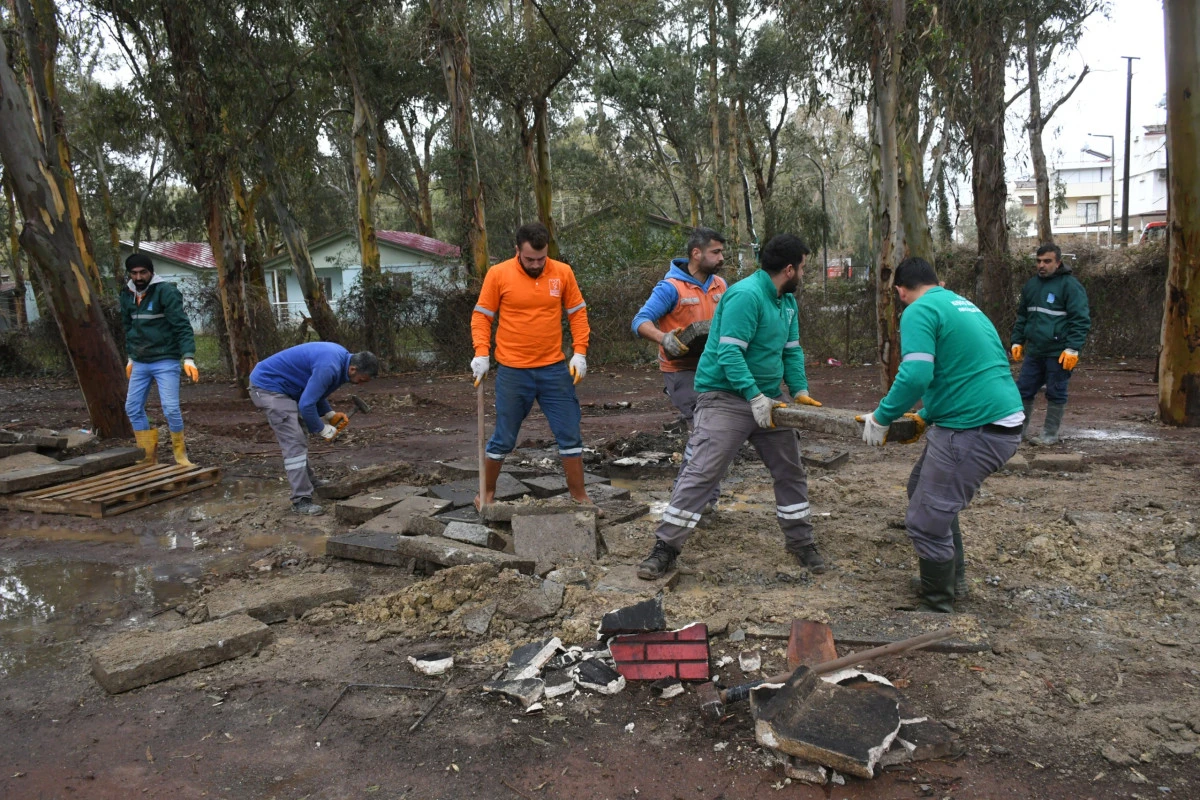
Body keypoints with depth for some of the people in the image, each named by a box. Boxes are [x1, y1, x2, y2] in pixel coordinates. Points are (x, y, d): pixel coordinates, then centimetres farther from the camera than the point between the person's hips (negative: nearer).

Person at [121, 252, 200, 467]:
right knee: (133, 408, 7)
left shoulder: (166, 291, -13)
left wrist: (188, 357, -26)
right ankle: (148, 456, 18)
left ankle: (180, 453, 8)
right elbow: (128, 328, 20)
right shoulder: (127, 294, 7)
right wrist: (130, 357, 21)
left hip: (165, 361, -7)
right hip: (140, 363, 7)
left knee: (171, 408, -12)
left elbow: (182, 326, -18)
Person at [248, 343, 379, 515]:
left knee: (296, 439, 20)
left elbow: (315, 391, 15)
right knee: (294, 443, -12)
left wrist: (330, 414, 3)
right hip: (268, 386, -10)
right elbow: (306, 404, -26)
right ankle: (301, 500, -9)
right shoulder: (329, 367, -29)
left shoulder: (341, 357, 2)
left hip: (277, 385, 10)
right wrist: (322, 429, -11)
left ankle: (307, 481, 35)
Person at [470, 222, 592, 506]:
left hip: (555, 369, 2)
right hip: (512, 371, -2)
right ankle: (487, 492, 27)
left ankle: (579, 496, 19)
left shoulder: (563, 272, -1)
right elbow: (481, 316, -1)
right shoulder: (498, 274, -6)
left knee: (570, 434, 6)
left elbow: (578, 313, 7)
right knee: (503, 438, 8)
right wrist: (481, 354, -13)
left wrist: (579, 352, -3)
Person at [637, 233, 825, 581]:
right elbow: (730, 354, -25)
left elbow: (792, 350, 15)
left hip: (768, 397, 9)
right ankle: (665, 548, -4)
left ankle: (800, 542, 31)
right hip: (726, 397, -9)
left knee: (790, 471, 14)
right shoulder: (746, 295, -19)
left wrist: (800, 390, 1)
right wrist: (755, 398, -28)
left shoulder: (787, 301, 11)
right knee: (701, 473, -11)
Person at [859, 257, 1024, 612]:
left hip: (976, 431, -10)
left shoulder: (919, 311, -10)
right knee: (923, 489, 25)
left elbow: (915, 376, -23)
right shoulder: (963, 304, 19)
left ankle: (938, 607, 14)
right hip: (1000, 420, 10)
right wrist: (928, 416, 34)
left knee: (927, 520, -1)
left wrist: (881, 418, -9)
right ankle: (953, 576, 37)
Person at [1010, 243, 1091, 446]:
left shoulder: (1070, 285, -9)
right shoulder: (1031, 284, 12)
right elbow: (1022, 316, 22)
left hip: (1058, 353, -6)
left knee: (1056, 394, 4)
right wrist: (1017, 342, 17)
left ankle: (1050, 435, 14)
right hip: (1034, 351, 6)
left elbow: (1081, 320, -13)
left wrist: (1072, 348, -19)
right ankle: (1019, 429, 21)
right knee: (1023, 391, 9)